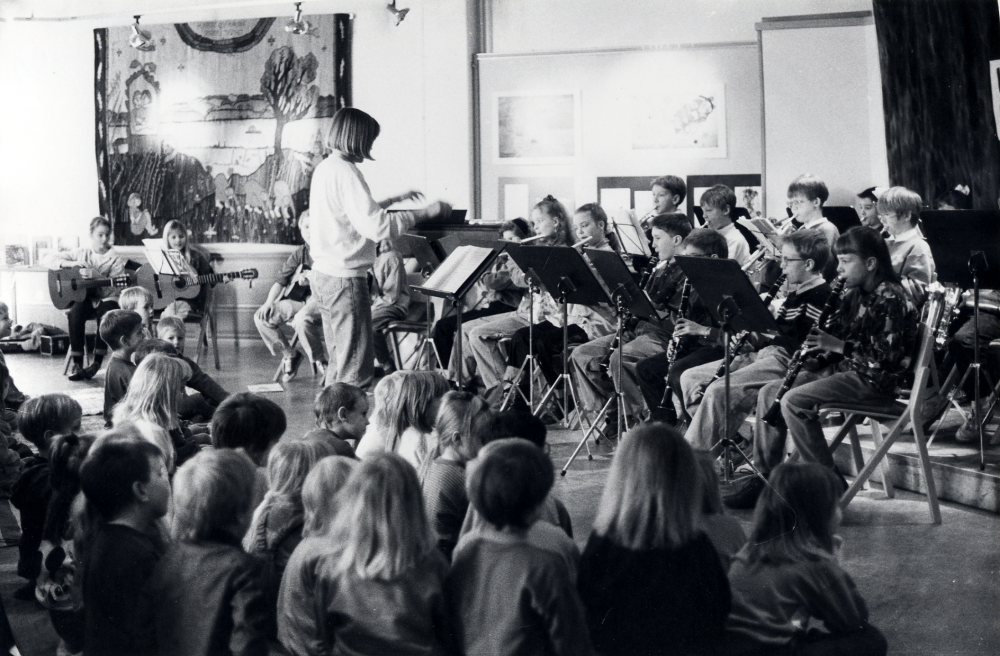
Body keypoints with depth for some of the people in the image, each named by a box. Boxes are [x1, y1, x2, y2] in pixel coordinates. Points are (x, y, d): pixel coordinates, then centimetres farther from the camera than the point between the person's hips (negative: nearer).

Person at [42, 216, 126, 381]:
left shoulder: (115, 259, 4)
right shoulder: (81, 254, 8)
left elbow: (115, 288, -8)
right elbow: (48, 260, 3)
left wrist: (97, 276, -23)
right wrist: (71, 264, -13)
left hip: (105, 300, -1)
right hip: (84, 299, 1)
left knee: (107, 313, -37)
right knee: (75, 313, -34)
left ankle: (97, 363, -27)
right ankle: (77, 364, -31)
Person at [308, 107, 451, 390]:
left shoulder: (325, 168, 13)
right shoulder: (345, 172, -17)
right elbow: (376, 226, -24)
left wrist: (394, 199, 29)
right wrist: (426, 212, -19)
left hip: (323, 274, 10)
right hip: (344, 278, -10)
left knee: (339, 362, 17)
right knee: (356, 368, -7)